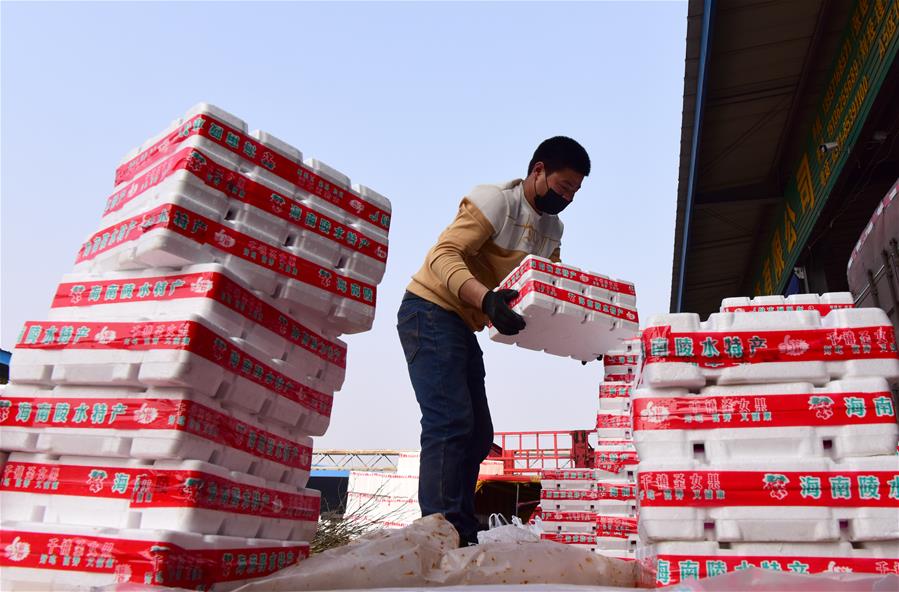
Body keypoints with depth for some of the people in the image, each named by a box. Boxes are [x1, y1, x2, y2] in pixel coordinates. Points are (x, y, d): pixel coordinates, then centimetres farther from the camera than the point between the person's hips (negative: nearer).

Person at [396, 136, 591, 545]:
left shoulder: (552, 230, 11)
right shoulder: (495, 202, -14)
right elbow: (444, 254, -25)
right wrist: (485, 298, -42)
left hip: (463, 326, 9)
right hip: (430, 311, -9)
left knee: (477, 434, 7)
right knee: (450, 423, -19)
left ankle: (461, 537, 14)